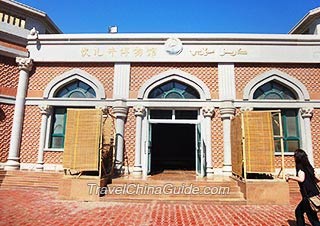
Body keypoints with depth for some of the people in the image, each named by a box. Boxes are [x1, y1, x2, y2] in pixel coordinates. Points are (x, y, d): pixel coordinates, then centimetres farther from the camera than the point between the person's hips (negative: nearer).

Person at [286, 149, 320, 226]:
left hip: (309, 196, -8)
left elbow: (301, 179, -27)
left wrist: (290, 177, -15)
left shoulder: (300, 167, -12)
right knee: (298, 211, 20)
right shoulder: (308, 166, 10)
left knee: (312, 218, 0)